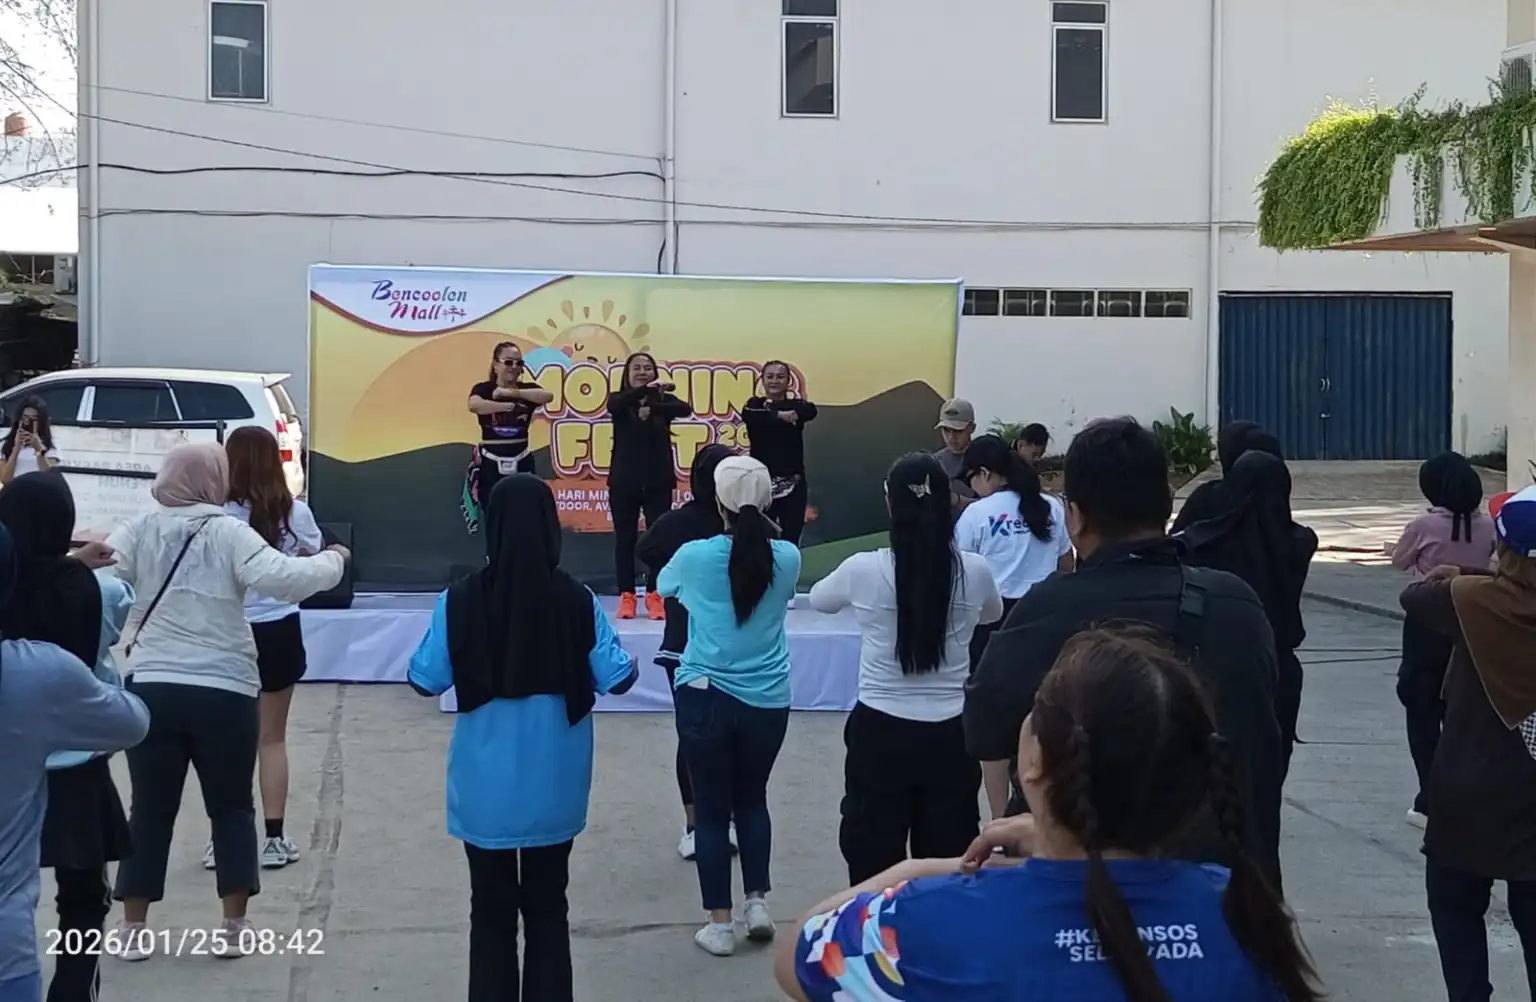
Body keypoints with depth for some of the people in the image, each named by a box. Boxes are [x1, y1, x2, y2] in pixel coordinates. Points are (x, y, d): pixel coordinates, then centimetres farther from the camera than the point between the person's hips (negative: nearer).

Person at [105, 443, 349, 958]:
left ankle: (133, 928, 17)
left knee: (150, 809, 13)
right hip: (224, 693, -2)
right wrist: (333, 560, -3)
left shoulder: (141, 530, 1)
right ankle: (234, 926, 14)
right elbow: (285, 578, -16)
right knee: (231, 807, 13)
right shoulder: (229, 532, -7)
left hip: (152, 689, 2)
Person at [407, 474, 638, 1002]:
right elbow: (618, 678, -7)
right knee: (548, 907, 17)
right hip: (553, 788, 1)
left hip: (486, 789, -1)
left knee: (491, 910, 15)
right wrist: (628, 663, 13)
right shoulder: (577, 601, -10)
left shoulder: (460, 599, -12)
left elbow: (425, 680, -4)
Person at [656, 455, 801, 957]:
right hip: (767, 701, 2)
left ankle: (720, 924, 11)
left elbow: (663, 586, 14)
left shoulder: (696, 555, -8)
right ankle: (758, 901, 16)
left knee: (711, 808, 7)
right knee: (752, 799, 22)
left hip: (705, 697, -2)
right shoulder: (787, 557, -4)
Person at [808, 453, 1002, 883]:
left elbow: (819, 599, 12)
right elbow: (993, 614, 18)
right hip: (949, 736, 1)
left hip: (880, 734, -1)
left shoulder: (864, 569, -11)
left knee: (874, 869, 11)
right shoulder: (973, 570, -7)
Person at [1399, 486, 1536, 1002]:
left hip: (1471, 794, -3)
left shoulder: (1476, 601, -18)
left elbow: (1413, 596, -3)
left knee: (1456, 902, 14)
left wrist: (1452, 578, 12)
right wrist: (1469, 578, 0)